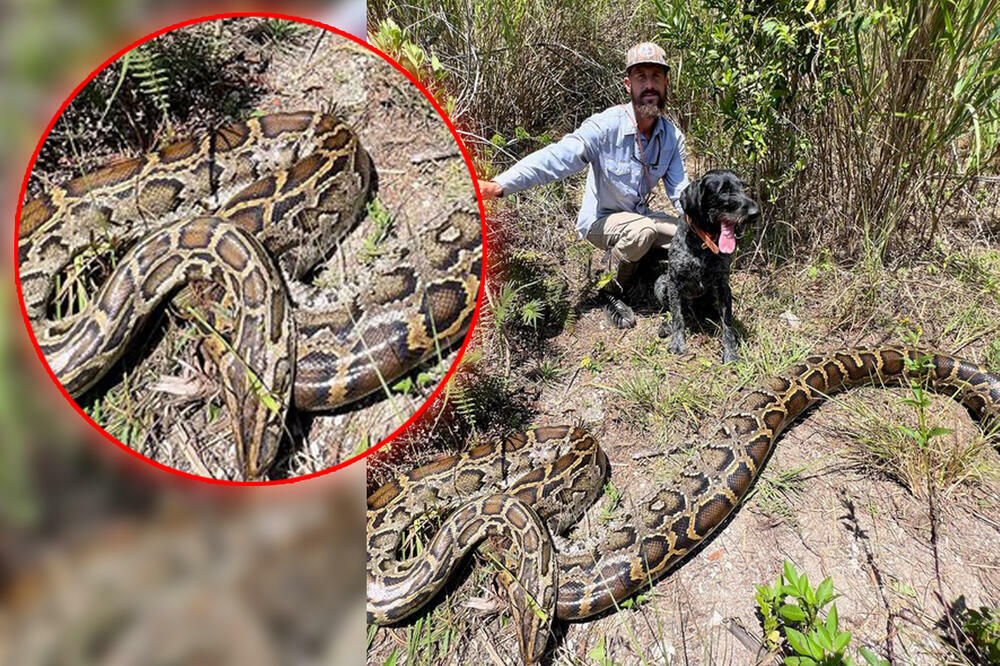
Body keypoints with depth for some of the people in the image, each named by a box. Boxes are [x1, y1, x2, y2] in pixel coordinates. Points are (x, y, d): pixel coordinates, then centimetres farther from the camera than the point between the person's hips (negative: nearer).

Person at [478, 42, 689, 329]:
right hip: (600, 219, -5)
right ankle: (610, 291, -9)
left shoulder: (672, 136, -4)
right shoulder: (605, 125, -23)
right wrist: (499, 185, -51)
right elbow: (556, 158, -36)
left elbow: (681, 191, -2)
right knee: (642, 230, -35)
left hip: (640, 216, 6)